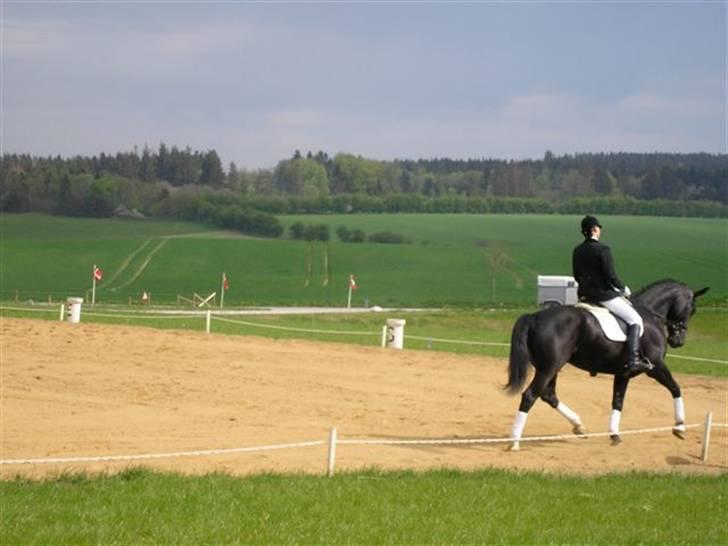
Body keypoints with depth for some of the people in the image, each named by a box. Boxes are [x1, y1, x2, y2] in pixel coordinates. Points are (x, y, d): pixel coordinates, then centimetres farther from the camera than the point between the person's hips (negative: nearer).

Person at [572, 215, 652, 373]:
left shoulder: (577, 251, 6)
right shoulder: (603, 249, -17)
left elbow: (577, 276, 12)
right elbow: (611, 277, -19)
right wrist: (624, 289, -3)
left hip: (585, 295, 8)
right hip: (605, 295, -8)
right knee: (635, 320, 0)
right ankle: (633, 360, -13)